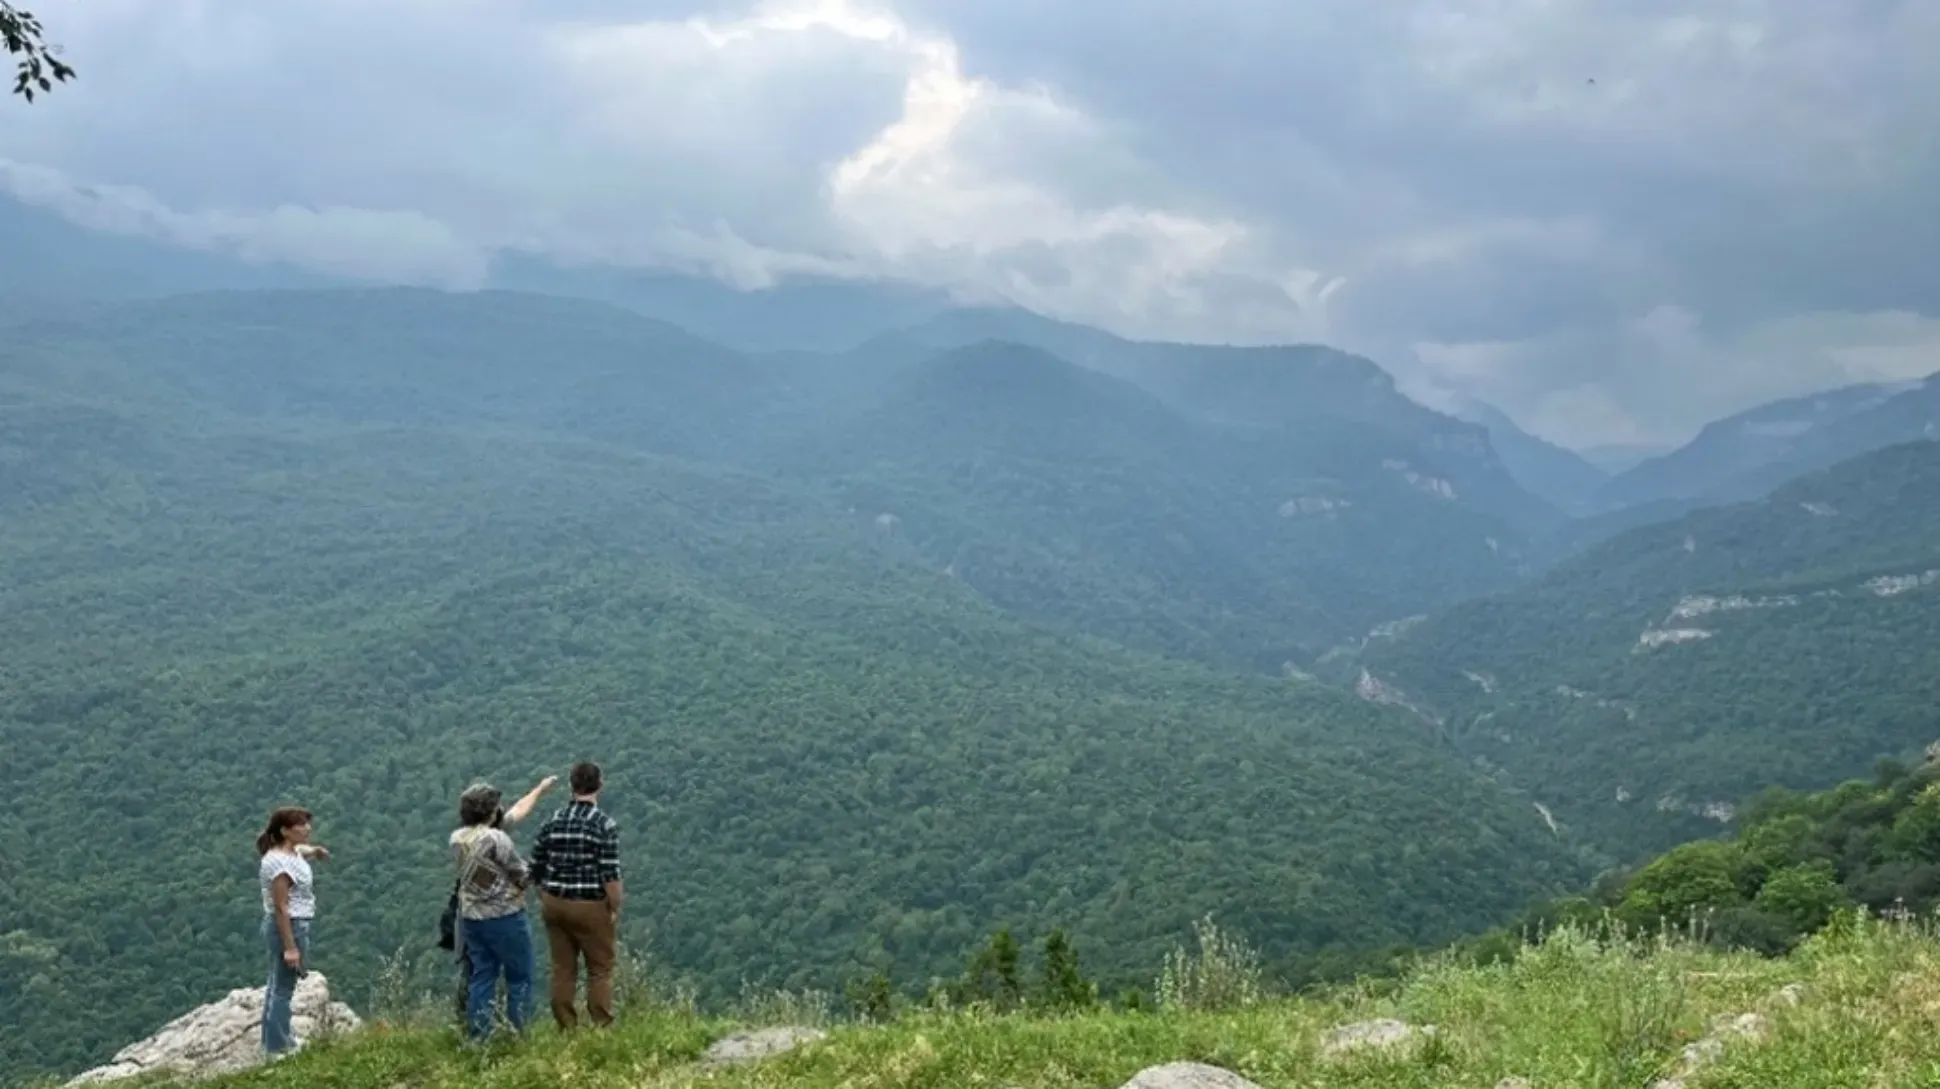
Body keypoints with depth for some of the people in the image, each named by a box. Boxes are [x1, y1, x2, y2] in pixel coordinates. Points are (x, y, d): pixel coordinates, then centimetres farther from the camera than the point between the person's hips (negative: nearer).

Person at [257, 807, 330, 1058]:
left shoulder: (291, 851, 4)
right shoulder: (280, 862, -25)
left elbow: (303, 850, 34)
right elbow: (280, 908, -26)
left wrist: (316, 850, 13)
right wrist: (290, 946, -26)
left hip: (295, 925, 11)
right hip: (288, 927, -11)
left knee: (279, 984, 22)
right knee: (283, 987, -1)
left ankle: (275, 1038, 35)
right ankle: (277, 1047, 8)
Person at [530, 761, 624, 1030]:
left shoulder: (552, 821, 2)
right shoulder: (605, 824, -13)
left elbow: (536, 868, 7)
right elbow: (610, 874, -17)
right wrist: (615, 909, -8)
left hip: (555, 904, 5)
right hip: (591, 906, -5)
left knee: (563, 969, 12)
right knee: (600, 970, 6)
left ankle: (566, 1029, 17)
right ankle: (601, 1029, 6)